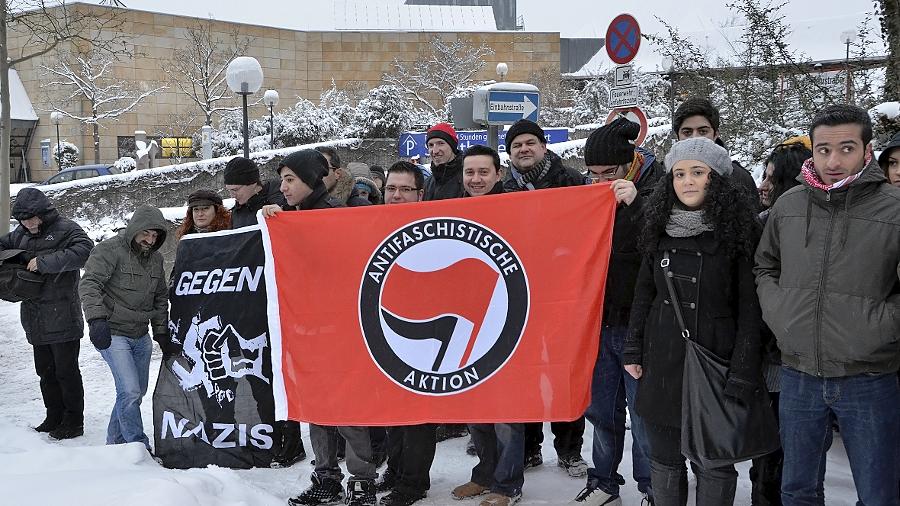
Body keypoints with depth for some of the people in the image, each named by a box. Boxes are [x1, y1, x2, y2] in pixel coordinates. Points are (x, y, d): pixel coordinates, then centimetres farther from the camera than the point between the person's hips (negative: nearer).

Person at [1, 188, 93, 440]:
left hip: (62, 318, -8)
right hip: (36, 321, 8)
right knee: (45, 371, 16)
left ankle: (74, 421, 12)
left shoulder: (65, 229, -11)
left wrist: (43, 262, -25)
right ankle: (54, 417, 29)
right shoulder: (22, 234, 13)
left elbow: (84, 250, -27)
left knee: (66, 371, 1)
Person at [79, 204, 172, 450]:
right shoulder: (110, 250, -13)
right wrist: (97, 319, -37)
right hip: (112, 334, -8)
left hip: (141, 336, 8)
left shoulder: (155, 258, 10)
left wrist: (162, 335, 11)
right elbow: (89, 284, -24)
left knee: (137, 392, 14)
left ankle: (116, 440, 31)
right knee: (130, 391, -14)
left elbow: (161, 299, 17)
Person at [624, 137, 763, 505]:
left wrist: (742, 376, -13)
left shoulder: (737, 230, -8)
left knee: (714, 464, 7)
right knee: (664, 460, 13)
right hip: (661, 364, 4)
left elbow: (750, 309, -9)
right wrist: (633, 351, 8)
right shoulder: (661, 228, 5)